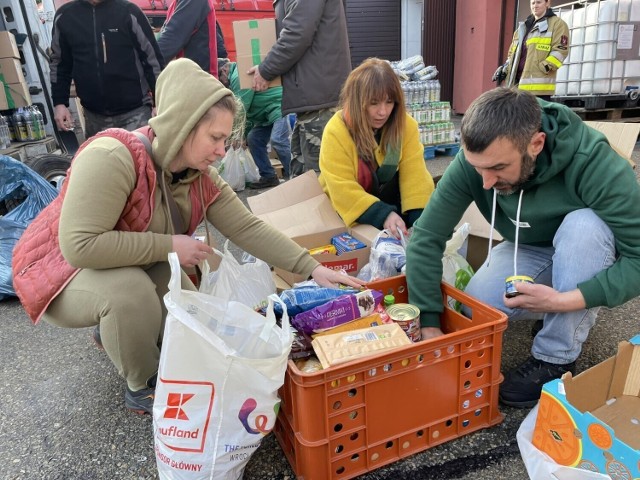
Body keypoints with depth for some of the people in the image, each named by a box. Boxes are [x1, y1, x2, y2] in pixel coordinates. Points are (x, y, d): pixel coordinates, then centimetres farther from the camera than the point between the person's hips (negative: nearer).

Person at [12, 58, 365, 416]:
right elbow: (80, 245, -38)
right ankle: (144, 387, -6)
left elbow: (248, 228, -14)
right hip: (62, 269, -6)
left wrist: (311, 268, -21)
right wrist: (169, 246, -32)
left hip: (138, 268, 6)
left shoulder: (200, 176, -12)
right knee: (131, 290, -36)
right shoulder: (113, 158, -34)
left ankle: (115, 330, 26)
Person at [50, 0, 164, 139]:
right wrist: (59, 103, 8)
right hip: (93, 115, 4)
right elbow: (59, 64, 15)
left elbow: (153, 59, -4)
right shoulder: (64, 16, 5)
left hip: (135, 112, -3)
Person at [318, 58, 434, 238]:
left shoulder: (406, 124, -10)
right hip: (352, 211, -3)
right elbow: (343, 191, -26)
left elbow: (414, 175, -16)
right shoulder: (336, 131, -21)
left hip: (391, 200, 4)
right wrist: (384, 215, -38)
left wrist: (421, 217, -32)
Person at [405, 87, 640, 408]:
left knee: (583, 224, -35)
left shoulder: (593, 162, -35)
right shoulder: (473, 161, -27)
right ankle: (565, 312, 12)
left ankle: (557, 359, -18)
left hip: (590, 249, -2)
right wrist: (429, 325, -30)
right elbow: (426, 238, -26)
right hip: (528, 250, 3)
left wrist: (564, 300, -40)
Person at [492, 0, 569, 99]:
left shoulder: (557, 23, 5)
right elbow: (513, 52, 28)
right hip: (517, 81, 7)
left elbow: (560, 50, -6)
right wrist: (505, 68, 10)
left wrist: (543, 67, -18)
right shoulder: (523, 27, 26)